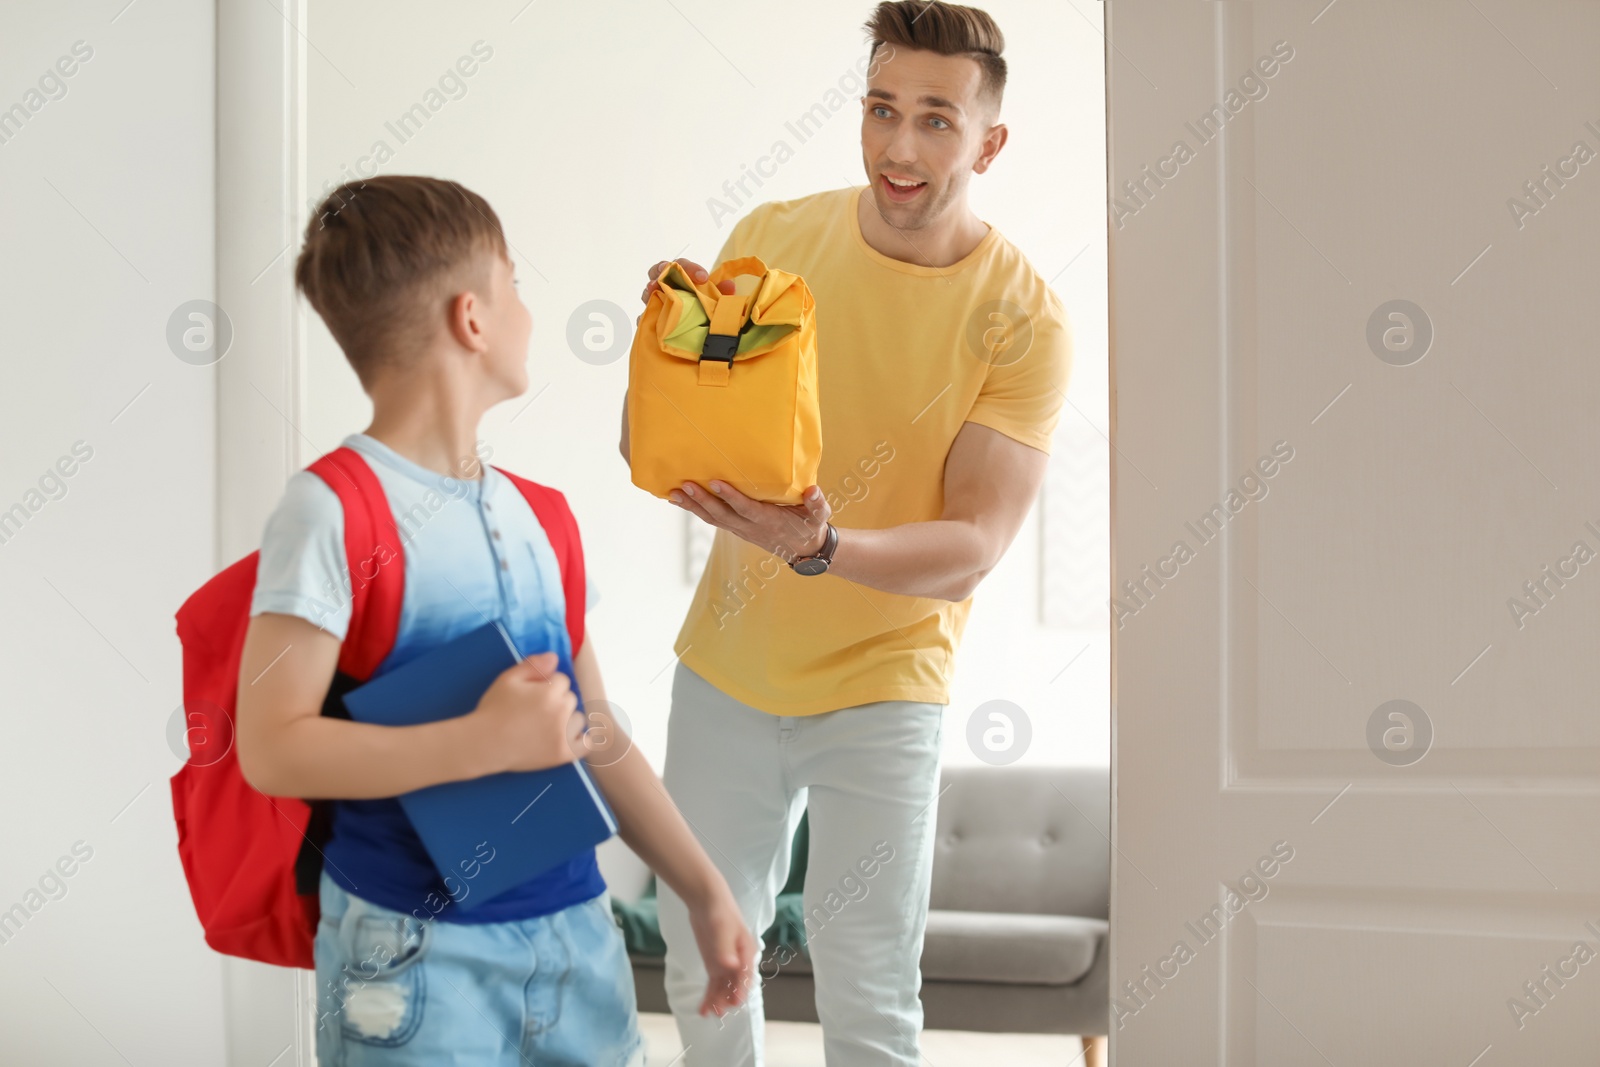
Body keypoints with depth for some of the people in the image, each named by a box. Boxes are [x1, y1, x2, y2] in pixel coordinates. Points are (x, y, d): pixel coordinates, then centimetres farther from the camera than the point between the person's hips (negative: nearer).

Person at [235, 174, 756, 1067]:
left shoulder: (538, 517, 12)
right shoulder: (333, 509, -11)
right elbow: (273, 748, -16)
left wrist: (706, 891, 15)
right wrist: (487, 742, -21)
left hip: (577, 933, 7)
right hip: (417, 957, -6)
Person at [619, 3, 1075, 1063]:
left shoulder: (1023, 321, -14)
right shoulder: (773, 238, -4)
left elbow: (972, 548, -18)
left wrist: (822, 549, -36)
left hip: (881, 690, -3)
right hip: (726, 665, 3)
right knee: (701, 966, 16)